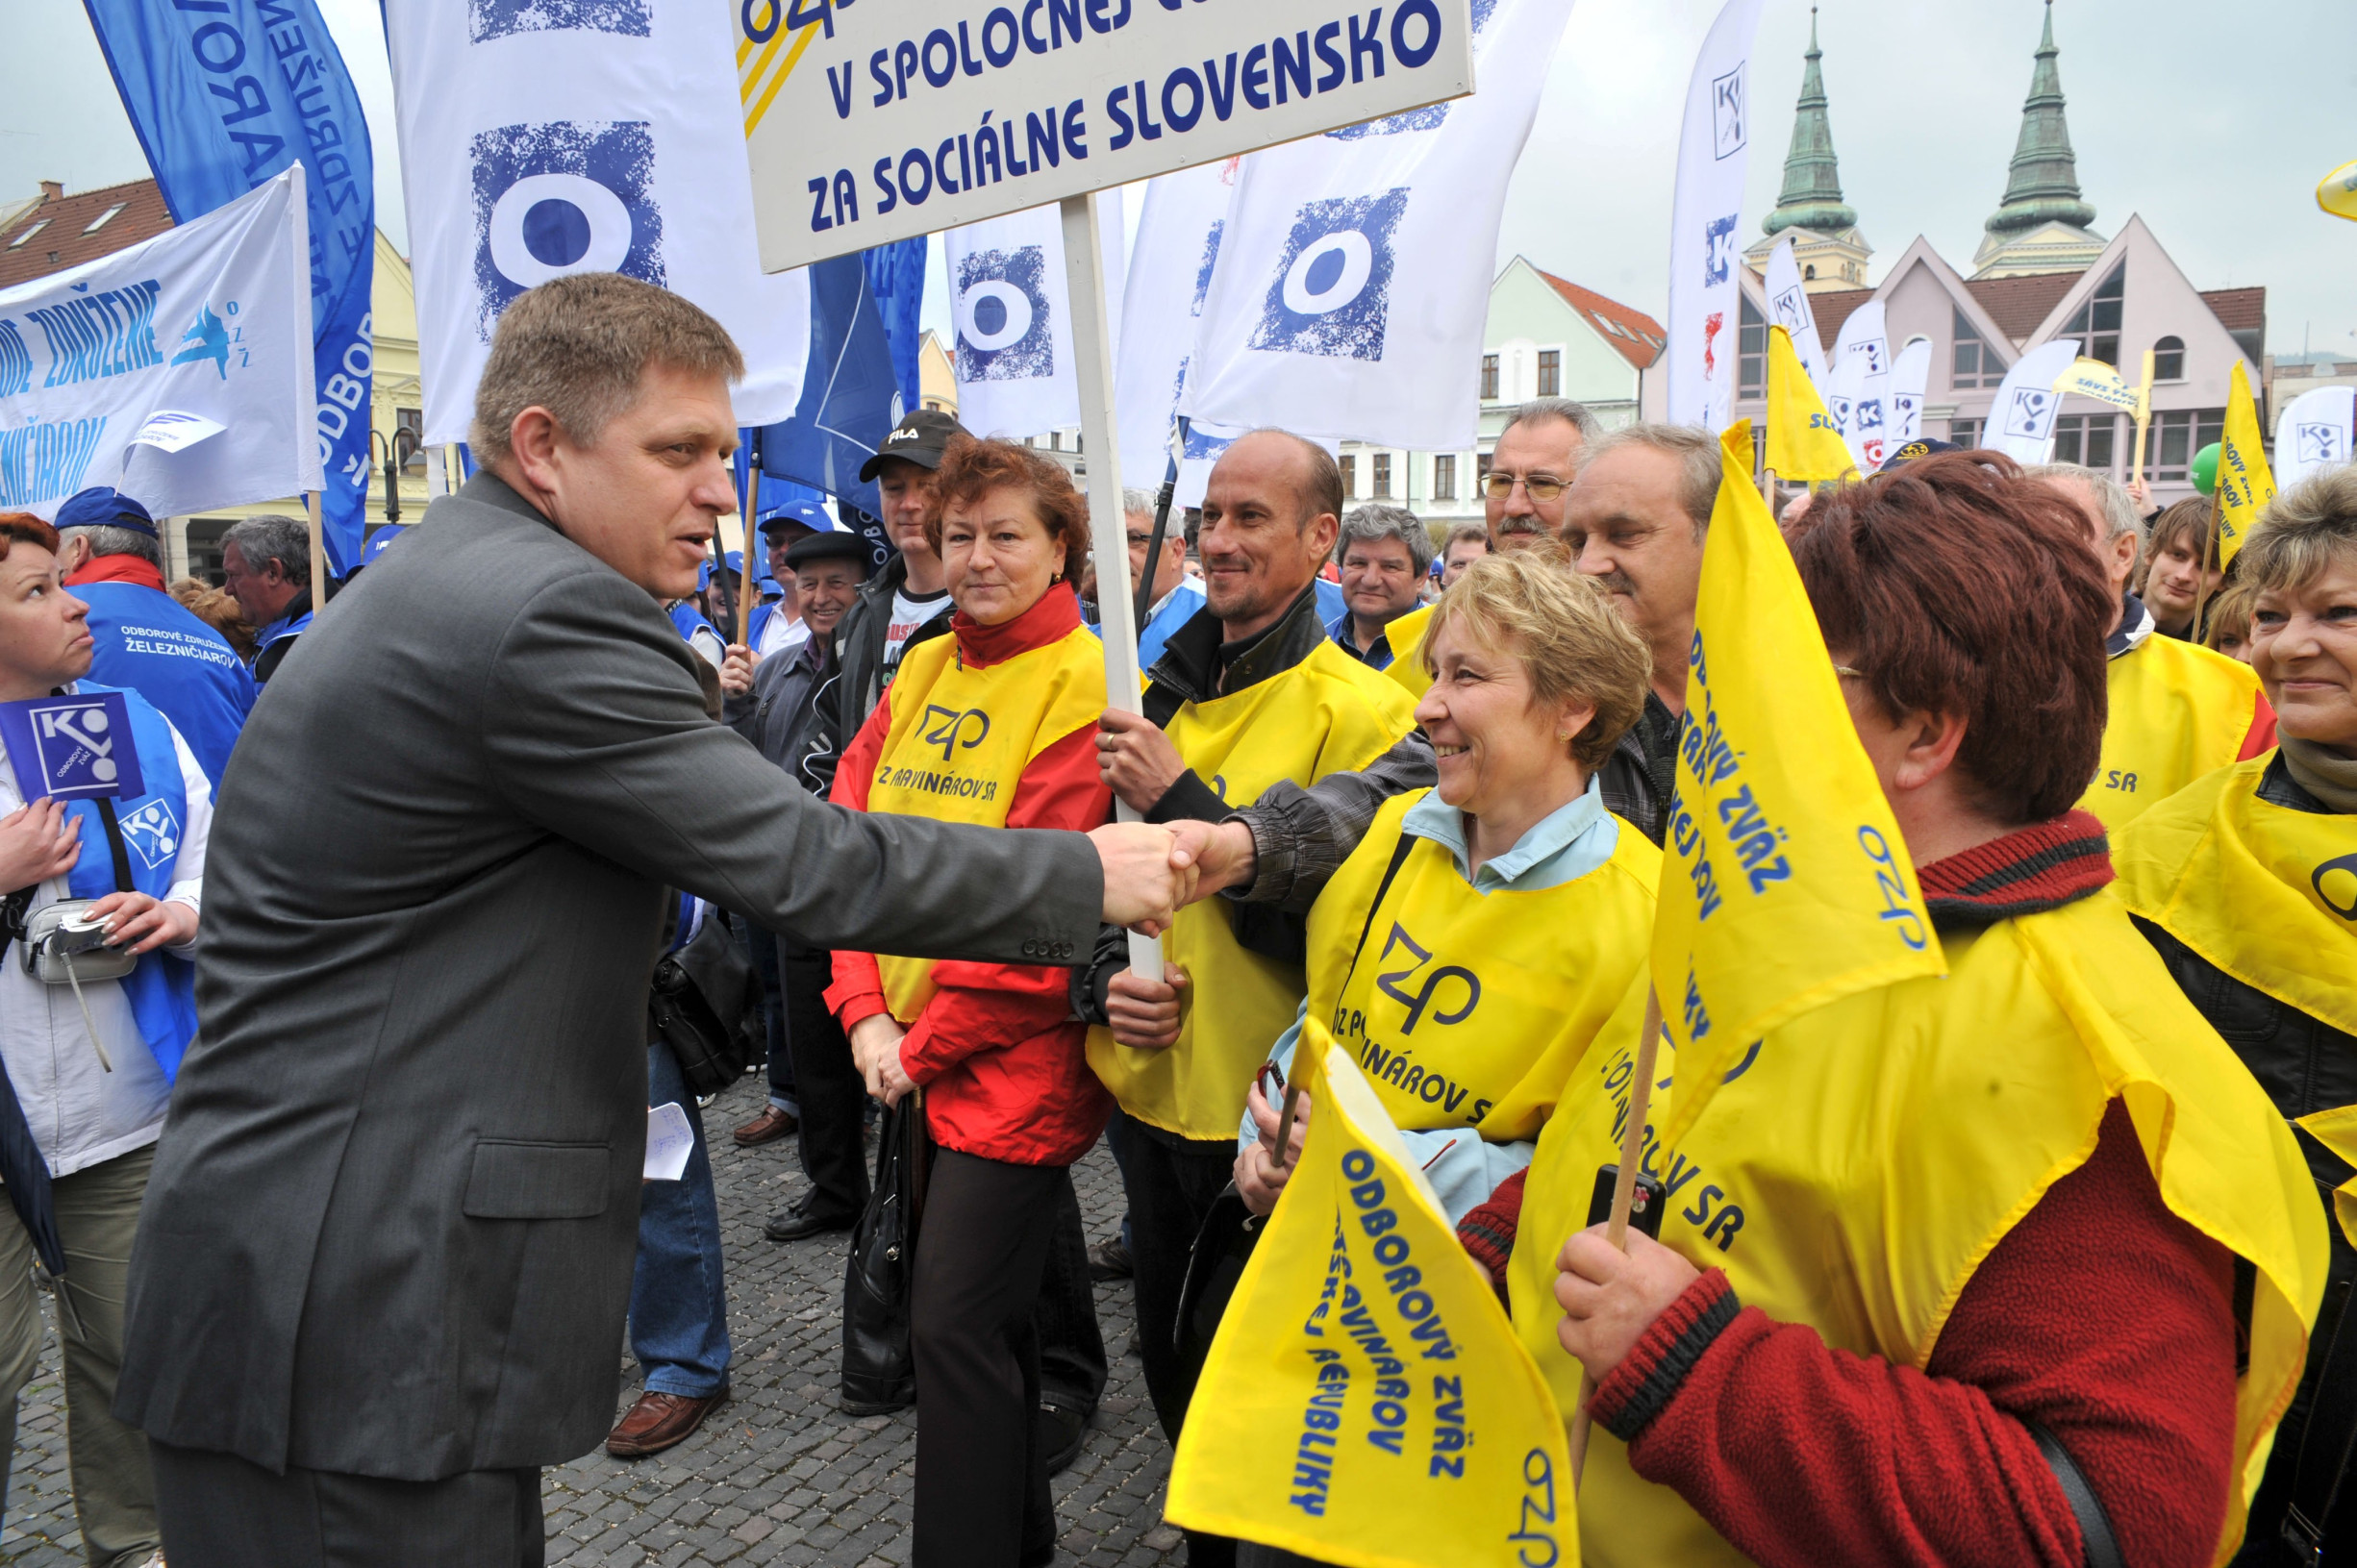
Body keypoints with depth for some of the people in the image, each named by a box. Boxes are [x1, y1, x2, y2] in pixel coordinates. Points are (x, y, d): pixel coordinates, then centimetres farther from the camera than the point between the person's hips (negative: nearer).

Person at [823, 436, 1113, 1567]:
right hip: (907, 1054, 7)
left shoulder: (1083, 684, -13)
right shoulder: (922, 672, 8)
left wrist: (931, 1043, -11)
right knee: (985, 1312, 19)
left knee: (954, 1323, -2)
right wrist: (866, 1009, -4)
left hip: (1012, 1062, -7)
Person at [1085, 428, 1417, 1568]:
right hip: (1148, 1090, 6)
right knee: (1172, 1358, 22)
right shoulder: (1156, 694, 6)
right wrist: (1102, 982, -6)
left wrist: (1181, 798, -23)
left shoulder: (1361, 711, -14)